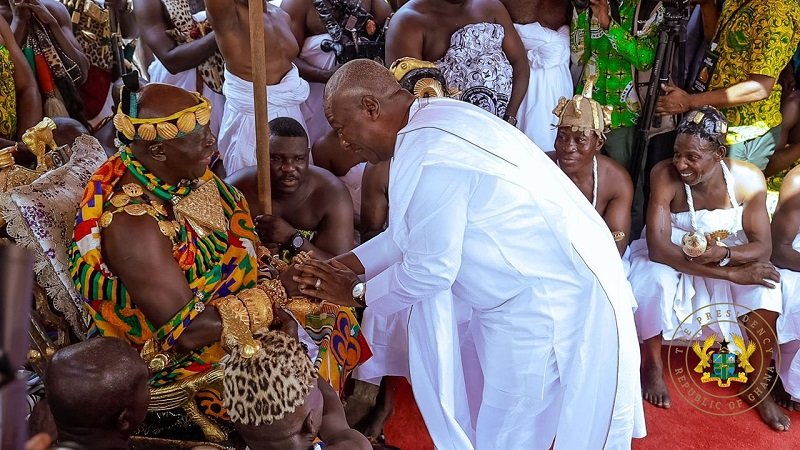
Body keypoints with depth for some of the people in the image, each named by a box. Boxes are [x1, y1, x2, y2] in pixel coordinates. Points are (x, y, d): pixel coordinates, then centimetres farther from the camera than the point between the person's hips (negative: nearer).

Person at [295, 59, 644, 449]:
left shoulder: (427, 156, -26)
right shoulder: (433, 121, 5)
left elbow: (429, 270, -19)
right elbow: (412, 233, 14)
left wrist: (356, 292, -4)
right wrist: (347, 263, 10)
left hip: (550, 296, -10)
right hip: (535, 275, 10)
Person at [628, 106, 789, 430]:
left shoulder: (748, 179, -20)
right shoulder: (664, 175, -27)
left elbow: (763, 247, -17)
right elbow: (658, 248, -32)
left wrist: (723, 254, -40)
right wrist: (731, 274, -37)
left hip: (731, 257, 2)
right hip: (672, 259, -2)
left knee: (764, 287, -24)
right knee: (654, 280, -33)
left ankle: (758, 384, -4)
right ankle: (653, 365, -7)